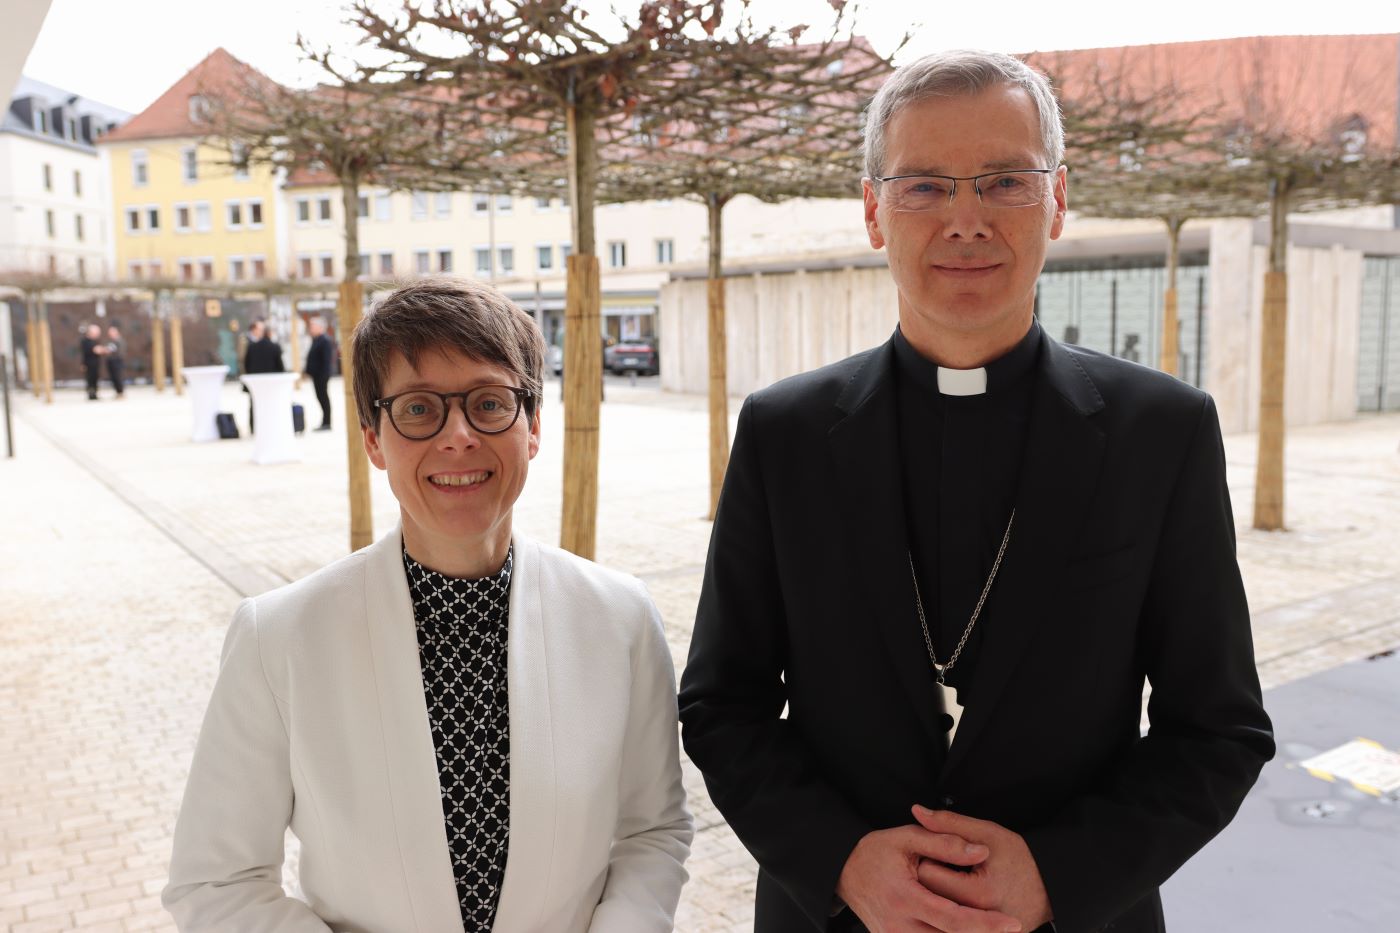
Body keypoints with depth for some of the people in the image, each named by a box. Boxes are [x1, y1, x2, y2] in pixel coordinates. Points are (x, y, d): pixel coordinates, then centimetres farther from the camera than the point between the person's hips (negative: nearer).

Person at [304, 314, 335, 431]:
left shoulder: (325, 340, -14)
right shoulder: (316, 339, 15)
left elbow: (327, 360, -20)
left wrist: (324, 375, -23)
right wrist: (309, 371, 15)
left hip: (322, 374, -9)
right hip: (316, 374, 9)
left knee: (323, 396, -4)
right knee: (321, 397, 12)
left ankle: (326, 423, 1)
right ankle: (325, 422, 17)